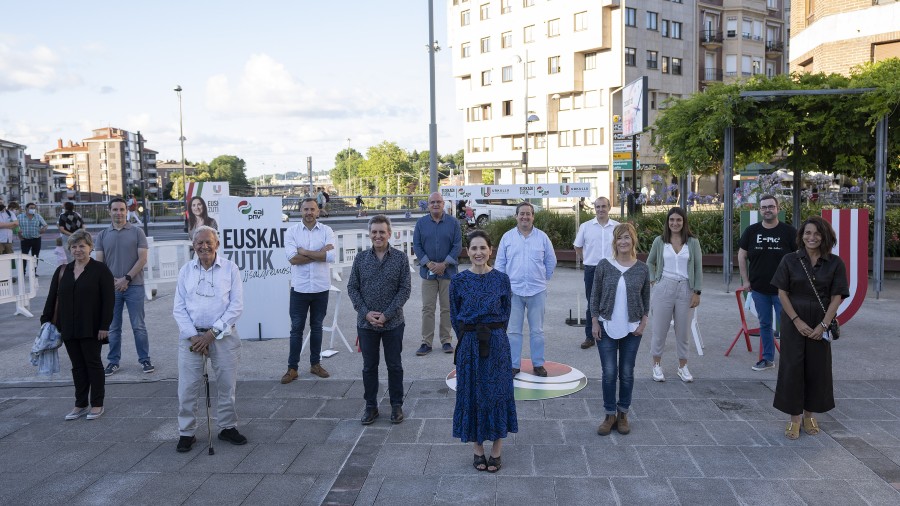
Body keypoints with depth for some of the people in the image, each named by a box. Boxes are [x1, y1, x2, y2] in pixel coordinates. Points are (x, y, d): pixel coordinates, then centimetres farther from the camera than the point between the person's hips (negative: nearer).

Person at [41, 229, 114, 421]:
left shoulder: (100, 270, -7)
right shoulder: (62, 271, 10)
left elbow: (109, 300, -10)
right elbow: (52, 298, 12)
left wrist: (104, 326, -15)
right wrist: (45, 321, 5)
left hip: (91, 328, -5)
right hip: (69, 328, 5)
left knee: (93, 363, 3)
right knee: (77, 366, 11)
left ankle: (97, 404, 12)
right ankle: (81, 405, 19)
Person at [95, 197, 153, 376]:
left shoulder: (137, 232, 1)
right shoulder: (103, 235, 8)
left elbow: (142, 258, -5)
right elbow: (99, 262, 6)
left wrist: (126, 278, -10)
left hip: (134, 286, -2)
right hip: (111, 287, 2)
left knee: (138, 326, 2)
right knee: (113, 328, 9)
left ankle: (145, 359, 11)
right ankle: (113, 361, 19)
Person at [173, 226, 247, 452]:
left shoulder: (230, 268, -1)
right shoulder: (186, 270, 6)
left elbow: (236, 306, -5)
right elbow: (179, 308, 4)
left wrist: (212, 333, -11)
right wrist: (193, 335, -9)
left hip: (223, 335, -1)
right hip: (191, 335, 1)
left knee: (227, 384, 6)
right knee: (187, 387, 1)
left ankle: (227, 427, 23)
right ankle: (186, 432, 15)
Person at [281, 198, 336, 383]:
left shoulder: (327, 231, -1)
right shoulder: (292, 232, -2)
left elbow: (331, 256, -15)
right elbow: (292, 258, -15)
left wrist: (304, 252, -13)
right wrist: (320, 253, -15)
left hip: (321, 288, 1)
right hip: (300, 288, -1)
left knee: (317, 327, 14)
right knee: (296, 328, 5)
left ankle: (315, 364, 27)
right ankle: (292, 368, 13)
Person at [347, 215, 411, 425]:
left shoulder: (400, 258, -4)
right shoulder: (361, 258, 2)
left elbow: (404, 289, -6)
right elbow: (352, 288, 3)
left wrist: (387, 315, -13)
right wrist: (366, 312, -9)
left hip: (393, 322, -2)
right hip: (366, 322, 2)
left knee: (394, 365, 9)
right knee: (369, 366, 11)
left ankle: (396, 405, 23)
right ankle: (370, 406, 24)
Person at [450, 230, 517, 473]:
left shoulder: (501, 279, -3)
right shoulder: (459, 280, -2)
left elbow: (506, 312, 4)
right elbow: (454, 315, 5)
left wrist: (493, 335, 2)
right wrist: (469, 338, 4)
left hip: (496, 343, 0)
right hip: (468, 344, 1)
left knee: (497, 392, 6)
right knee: (472, 393, 8)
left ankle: (496, 451, 19)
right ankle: (478, 449, 23)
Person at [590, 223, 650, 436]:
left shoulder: (642, 269, -1)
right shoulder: (604, 266, -5)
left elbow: (646, 298, 8)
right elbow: (595, 296, 0)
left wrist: (643, 322, -1)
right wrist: (594, 322, -4)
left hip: (632, 328, 1)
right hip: (607, 327, -1)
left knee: (627, 373, 8)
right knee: (609, 373, 1)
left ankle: (623, 414, 22)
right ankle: (610, 415, 16)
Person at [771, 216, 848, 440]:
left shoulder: (835, 263, -2)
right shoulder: (790, 260, -3)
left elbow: (836, 297, -3)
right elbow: (782, 293, -4)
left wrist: (823, 325, -12)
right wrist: (797, 321, -12)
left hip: (820, 325, 1)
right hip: (794, 322, -1)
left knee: (817, 368, 8)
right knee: (792, 367, -1)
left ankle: (809, 414, 24)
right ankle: (794, 418, 10)